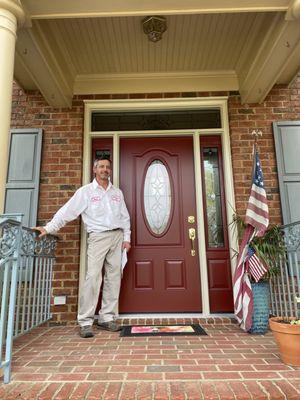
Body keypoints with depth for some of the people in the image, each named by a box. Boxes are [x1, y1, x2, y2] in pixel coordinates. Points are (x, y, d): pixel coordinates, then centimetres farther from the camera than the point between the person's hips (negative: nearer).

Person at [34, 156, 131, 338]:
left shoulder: (117, 192, 14)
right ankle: (85, 322, -2)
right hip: (98, 237, -4)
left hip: (117, 236, 4)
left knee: (114, 278, 4)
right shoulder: (85, 191, 3)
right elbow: (67, 211, -1)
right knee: (93, 277, -11)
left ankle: (107, 318, 13)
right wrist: (49, 228, -7)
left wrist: (126, 238, 8)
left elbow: (125, 217, 15)